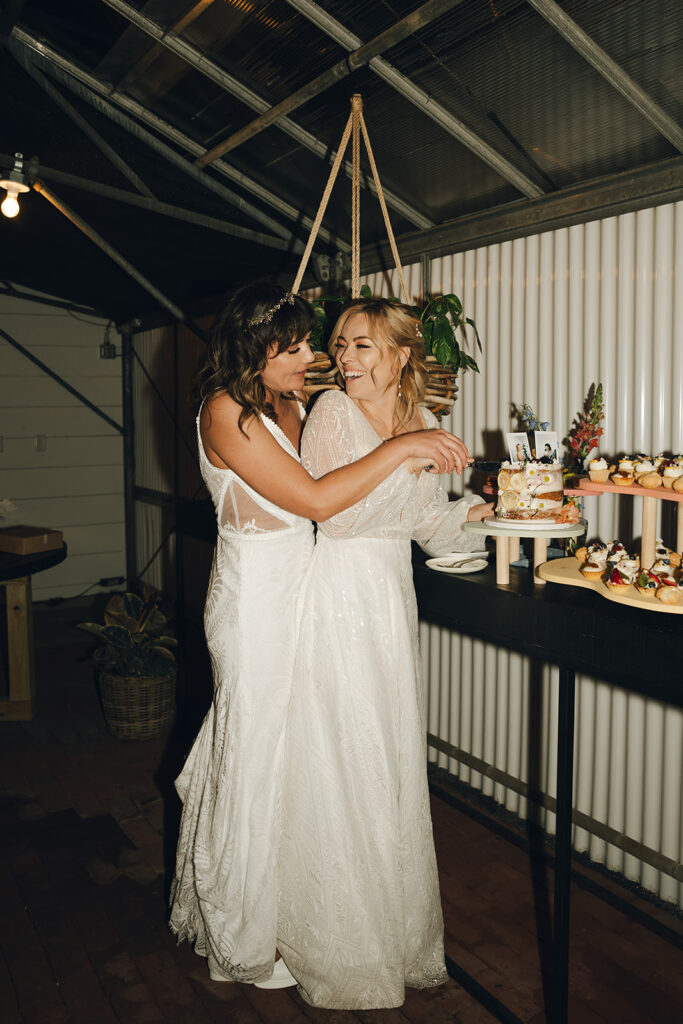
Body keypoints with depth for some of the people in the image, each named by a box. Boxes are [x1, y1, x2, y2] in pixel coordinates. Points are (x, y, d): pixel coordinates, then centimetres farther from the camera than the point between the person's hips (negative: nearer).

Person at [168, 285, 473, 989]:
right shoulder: (226, 412, -19)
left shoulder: (284, 406, 9)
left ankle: (220, 919, 40)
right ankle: (241, 950, 28)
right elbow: (314, 499, -25)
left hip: (284, 595, 9)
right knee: (254, 762, 5)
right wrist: (401, 448, -21)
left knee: (257, 753, 19)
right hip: (254, 602, -9)